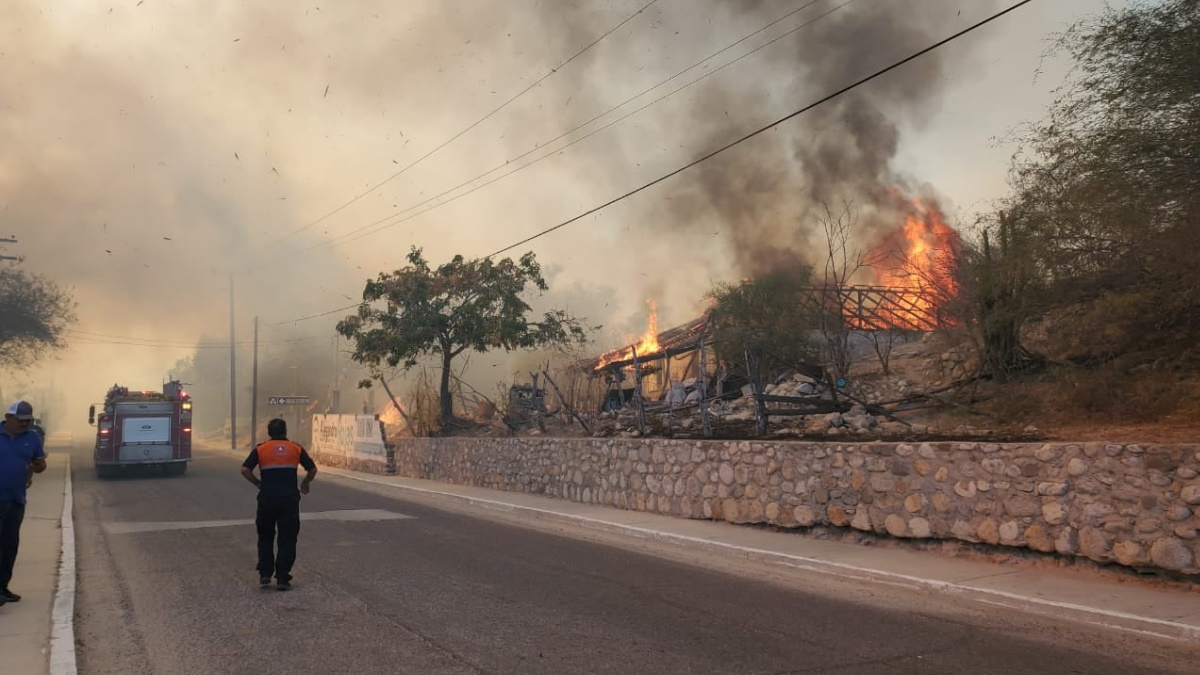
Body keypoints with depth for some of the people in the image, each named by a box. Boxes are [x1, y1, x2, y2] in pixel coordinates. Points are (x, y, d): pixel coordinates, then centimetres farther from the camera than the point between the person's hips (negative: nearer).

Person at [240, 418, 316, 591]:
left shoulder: (261, 449, 4)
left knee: (265, 537, 18)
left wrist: (258, 483, 10)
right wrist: (305, 483, 21)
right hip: (290, 499, 0)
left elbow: (245, 470, -5)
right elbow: (312, 469, 3)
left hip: (267, 499, 1)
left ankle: (265, 574, 15)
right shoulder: (296, 448, 5)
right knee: (287, 539, 5)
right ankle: (282, 578, 3)